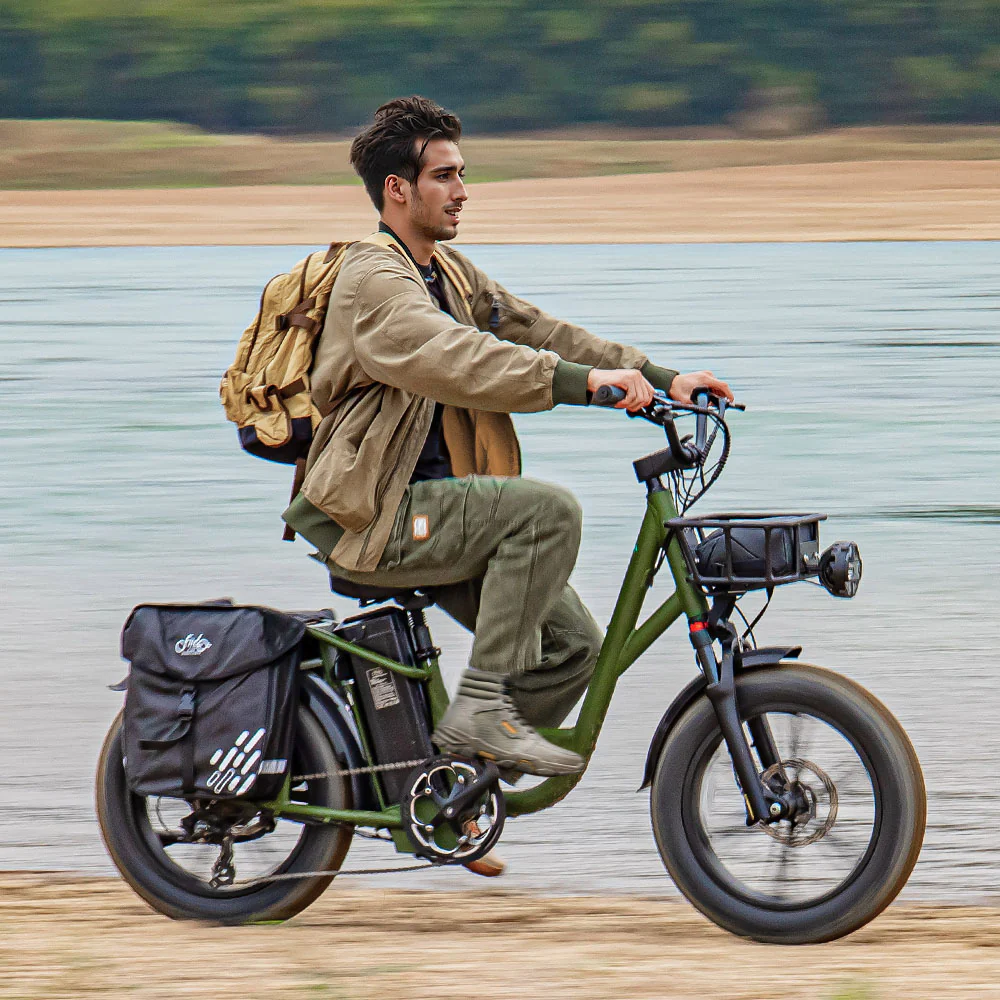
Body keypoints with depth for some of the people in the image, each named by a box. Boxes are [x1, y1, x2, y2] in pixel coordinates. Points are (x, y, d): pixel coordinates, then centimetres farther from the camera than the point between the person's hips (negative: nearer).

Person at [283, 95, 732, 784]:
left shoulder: (451, 273, 17)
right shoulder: (374, 280, -14)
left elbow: (534, 331, 14)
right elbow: (453, 360, -31)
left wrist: (660, 380, 3)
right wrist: (582, 380, -40)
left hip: (431, 508, 9)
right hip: (375, 518, -9)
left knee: (572, 643, -2)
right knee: (548, 508, -27)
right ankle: (480, 707, -24)